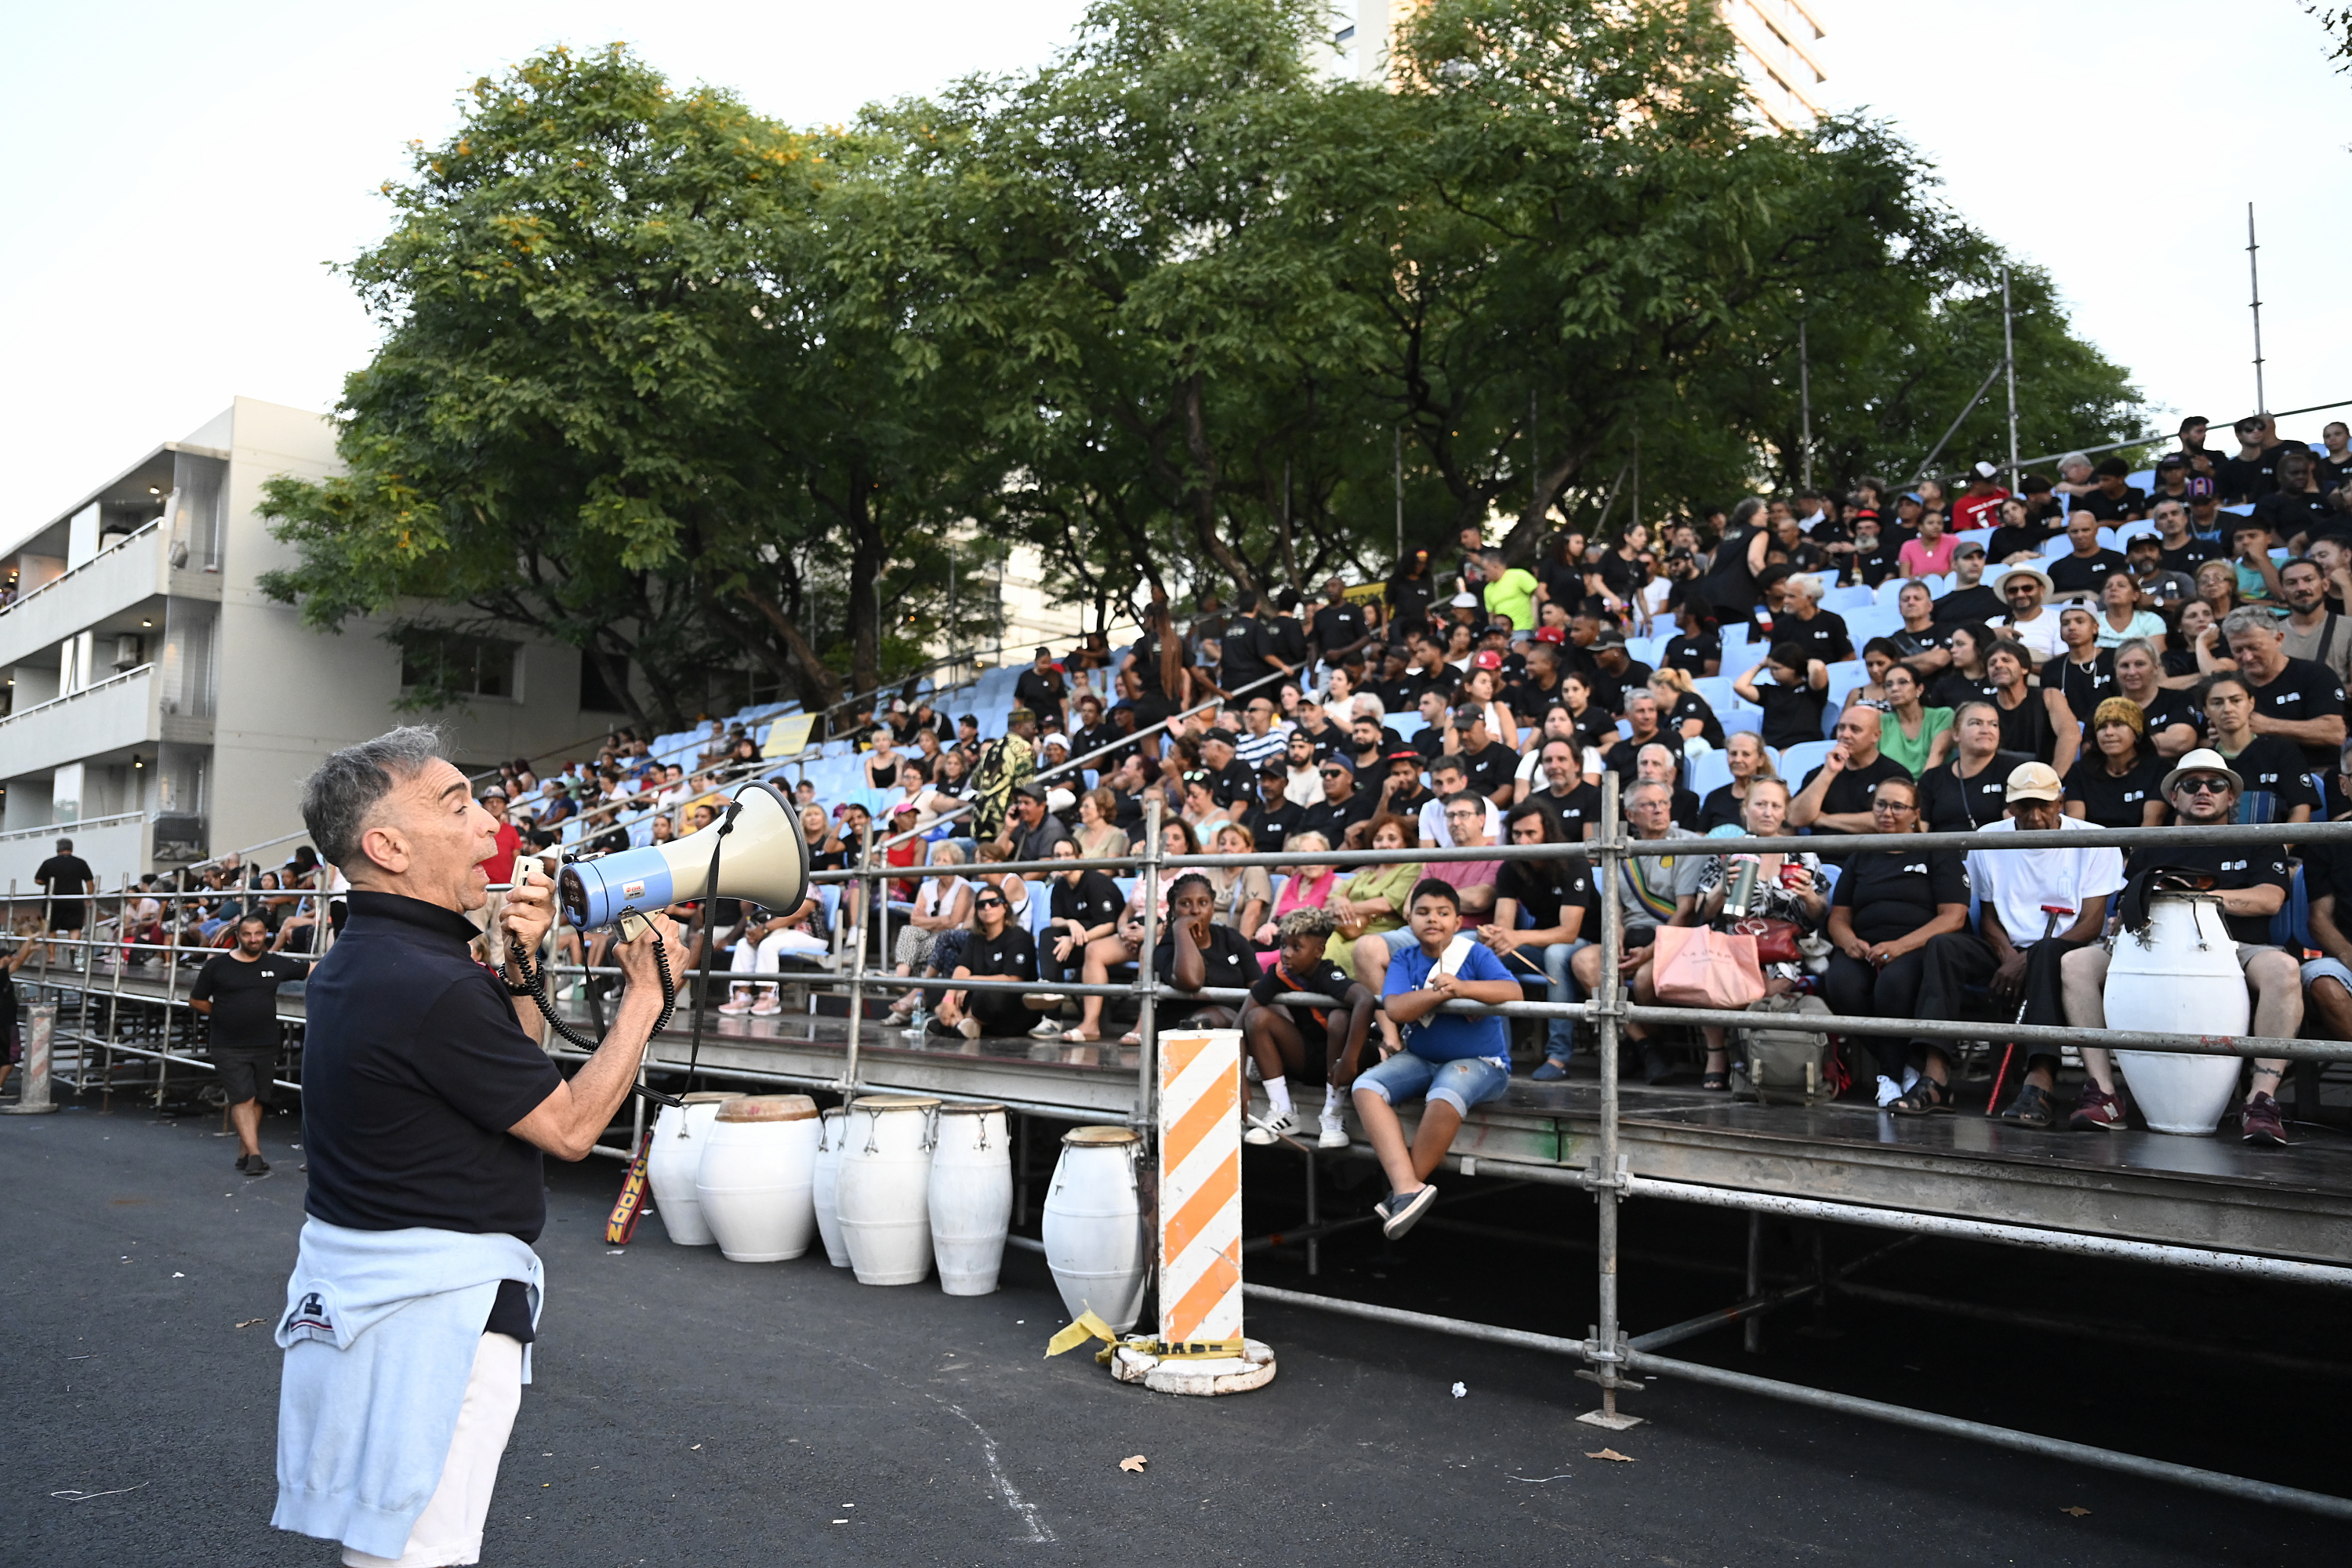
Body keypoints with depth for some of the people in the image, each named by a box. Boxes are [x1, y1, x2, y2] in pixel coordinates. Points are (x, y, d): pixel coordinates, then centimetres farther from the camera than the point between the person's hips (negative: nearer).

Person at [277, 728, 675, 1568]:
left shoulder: (351, 962, 8)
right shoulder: (431, 985, -24)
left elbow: (516, 1064, 18)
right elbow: (571, 1125, -16)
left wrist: (519, 965, 3)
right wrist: (644, 995, -9)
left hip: (348, 1277, 10)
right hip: (431, 1300, -10)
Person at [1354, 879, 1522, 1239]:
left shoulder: (1474, 955, -5)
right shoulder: (1405, 960, 3)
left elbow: (1513, 991, -22)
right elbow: (1394, 1009, -14)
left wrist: (1463, 987, -35)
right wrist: (1441, 992, -26)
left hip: (1479, 1061, -4)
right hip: (1419, 1059, 4)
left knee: (1444, 1098, -36)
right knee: (1365, 1087, -20)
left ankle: (1405, 1190, -17)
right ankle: (1408, 1188, -31)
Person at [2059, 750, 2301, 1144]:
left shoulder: (2256, 845, 20)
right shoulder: (2152, 851, 25)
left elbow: (2270, 899, 0)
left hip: (2236, 950, -2)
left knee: (2283, 968, -36)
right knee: (2076, 963, -23)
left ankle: (2262, 1098, -33)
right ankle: (2102, 1093, -27)